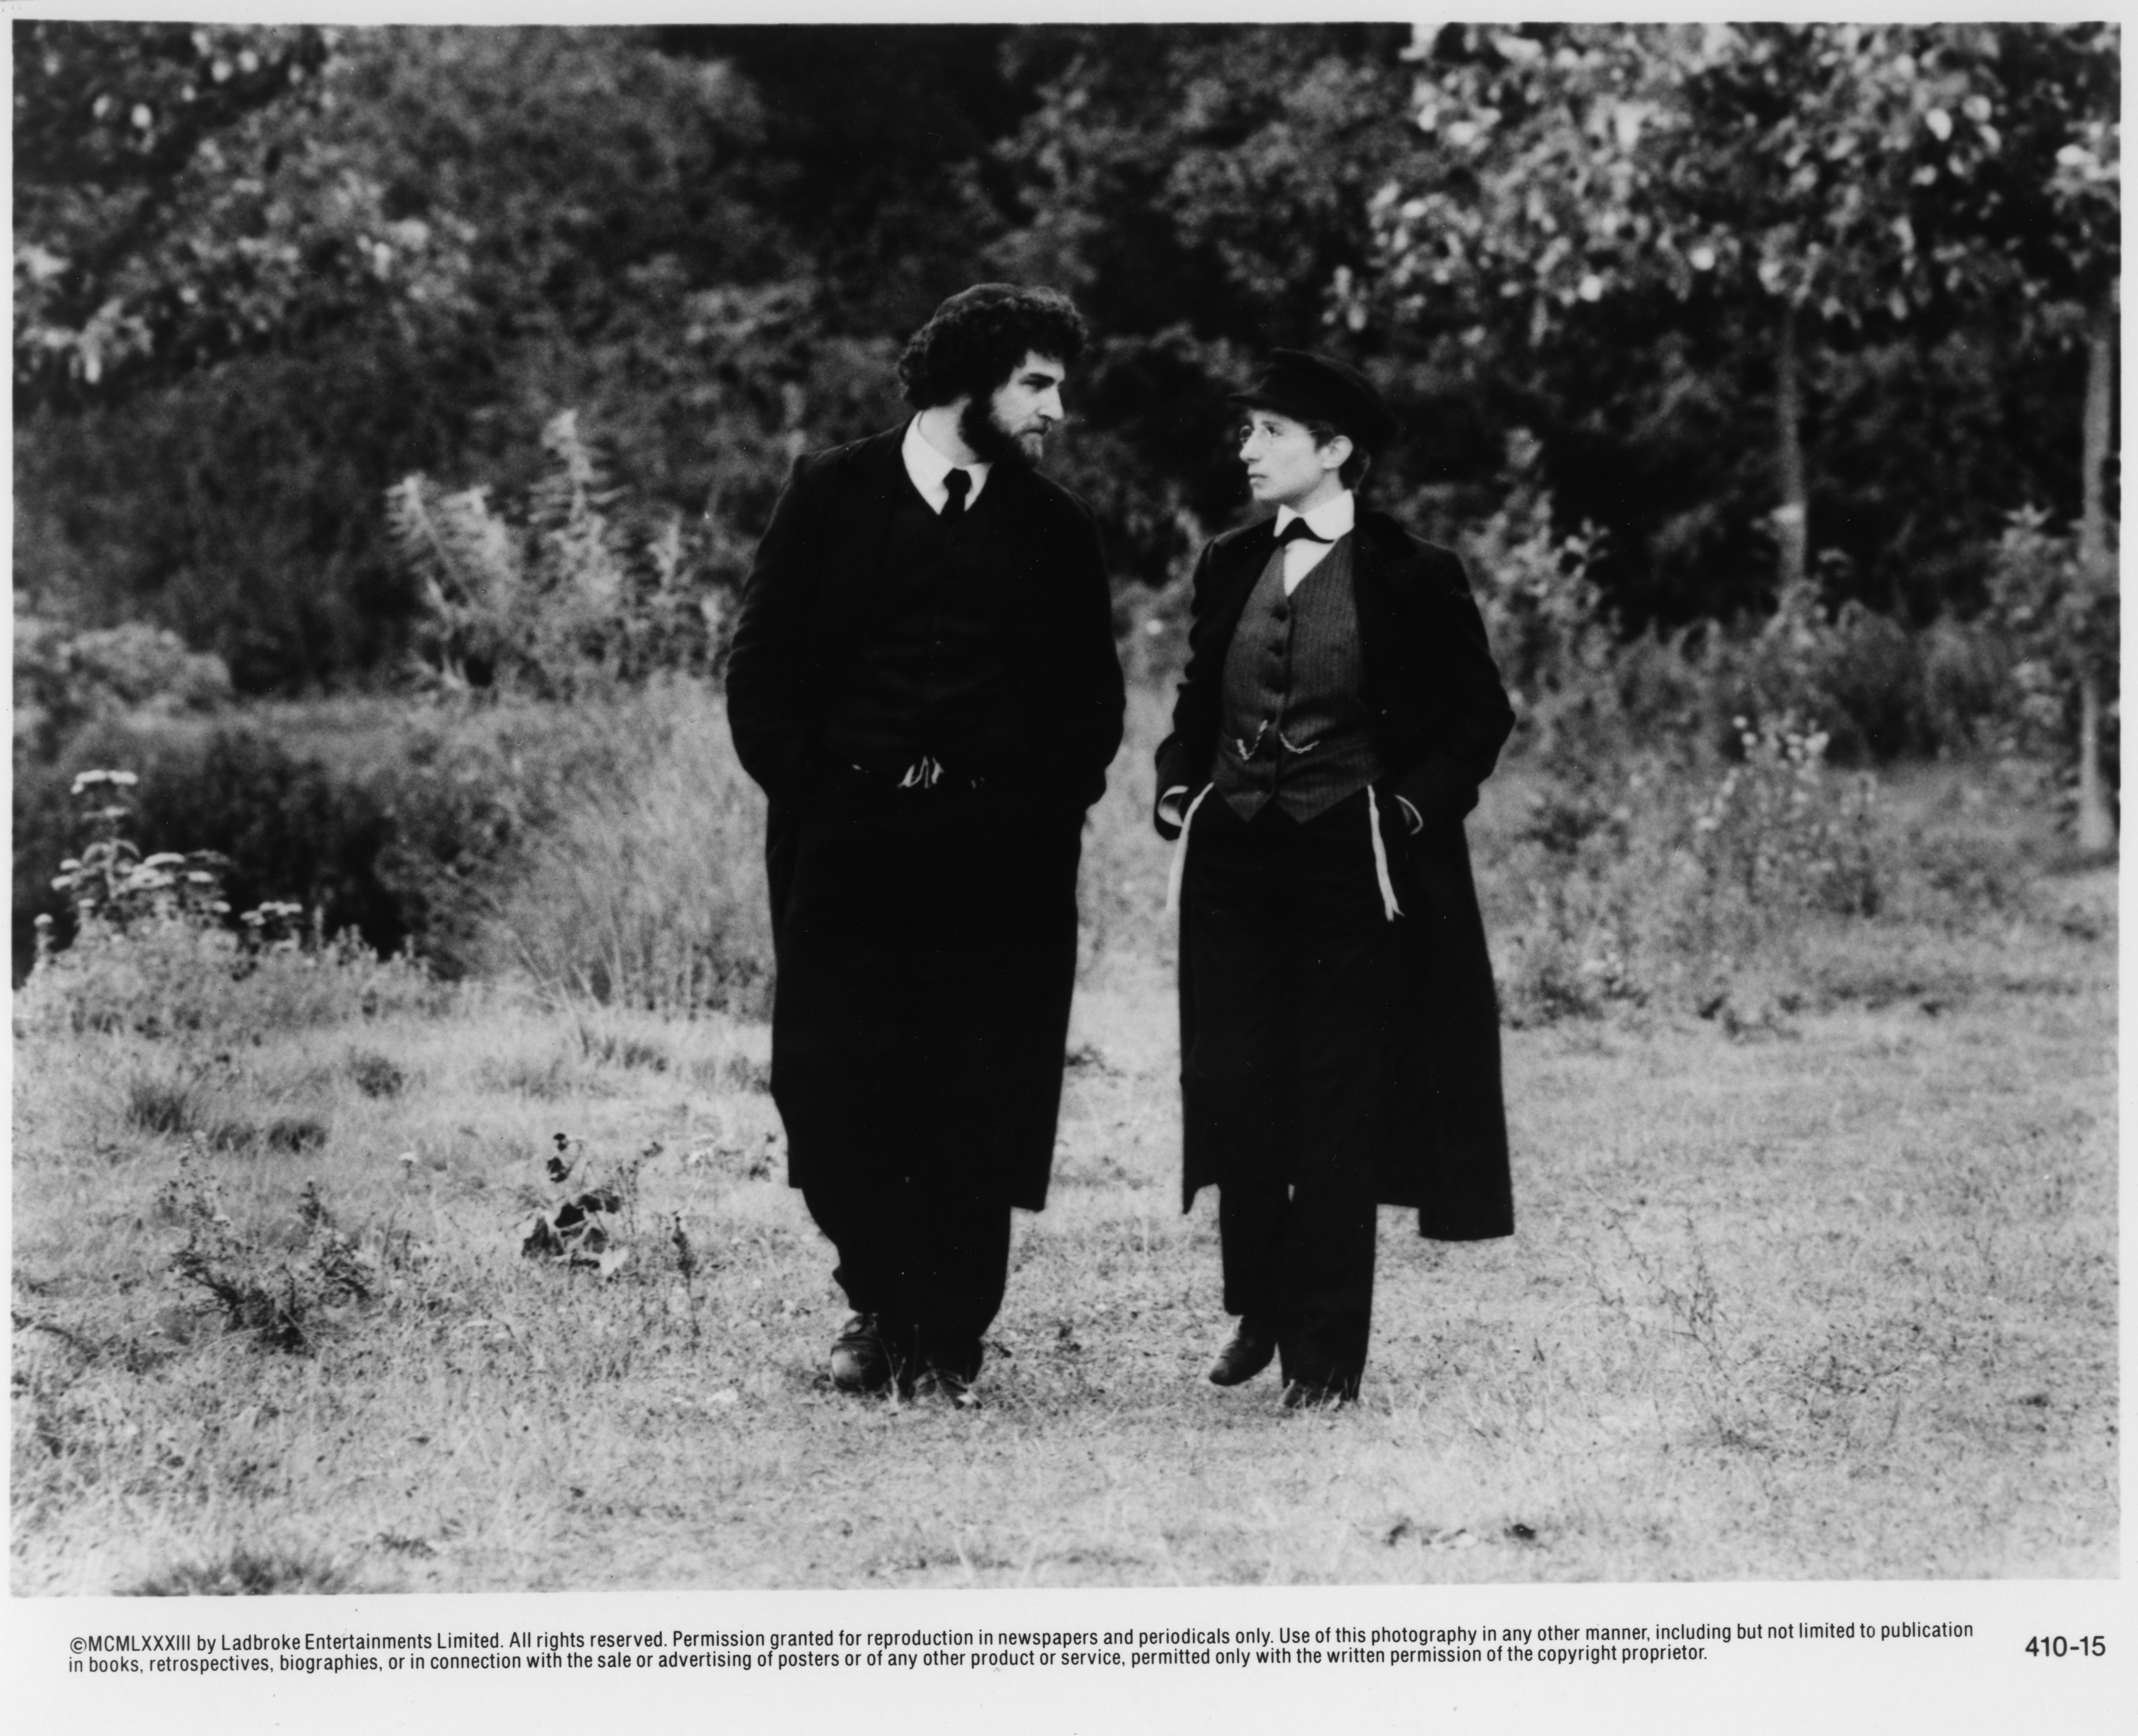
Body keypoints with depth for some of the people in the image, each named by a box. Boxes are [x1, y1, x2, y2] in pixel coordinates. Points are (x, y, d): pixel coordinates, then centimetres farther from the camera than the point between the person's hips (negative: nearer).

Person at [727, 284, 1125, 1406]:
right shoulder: (832, 496, 6)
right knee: (830, 1092, -2)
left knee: (977, 1108, -2)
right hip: (846, 841, -1)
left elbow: (1093, 703, 13)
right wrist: (807, 789, -4)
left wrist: (1046, 807, -1)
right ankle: (878, 1306, 19)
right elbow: (762, 668, 5)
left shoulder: (1057, 533, 11)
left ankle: (946, 1345, 8)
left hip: (1001, 859, 1)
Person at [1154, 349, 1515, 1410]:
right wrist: (1179, 787, 6)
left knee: (1336, 1113, -1)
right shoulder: (1230, 568, 10)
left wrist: (1414, 805, -11)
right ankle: (1258, 1313, 23)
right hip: (1232, 863, 5)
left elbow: (1479, 717, 0)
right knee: (1233, 1097, 5)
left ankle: (1326, 1353, 6)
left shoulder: (1410, 578, -5)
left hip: (1351, 868, -5)